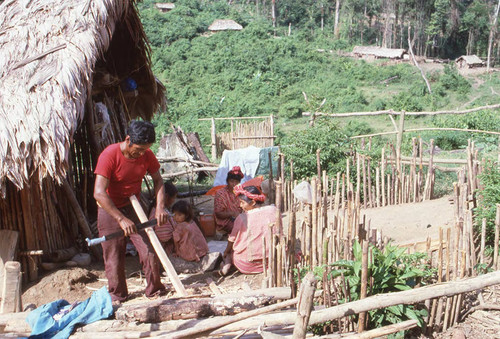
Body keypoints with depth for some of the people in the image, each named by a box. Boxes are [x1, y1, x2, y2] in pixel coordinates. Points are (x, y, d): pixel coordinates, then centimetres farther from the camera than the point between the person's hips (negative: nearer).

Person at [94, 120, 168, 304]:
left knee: (149, 250, -2)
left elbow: (158, 180, 4)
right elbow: (99, 193, -29)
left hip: (133, 206, 4)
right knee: (114, 257, 1)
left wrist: (160, 207, -11)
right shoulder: (109, 155, -24)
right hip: (110, 209, -3)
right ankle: (117, 296, 20)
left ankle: (154, 290, 15)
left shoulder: (147, 155, -9)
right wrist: (121, 219, -34)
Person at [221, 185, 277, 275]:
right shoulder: (273, 210, -6)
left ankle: (227, 262, 1)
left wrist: (226, 251, 20)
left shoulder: (242, 218, -15)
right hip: (271, 261, 2)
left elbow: (232, 239, 0)